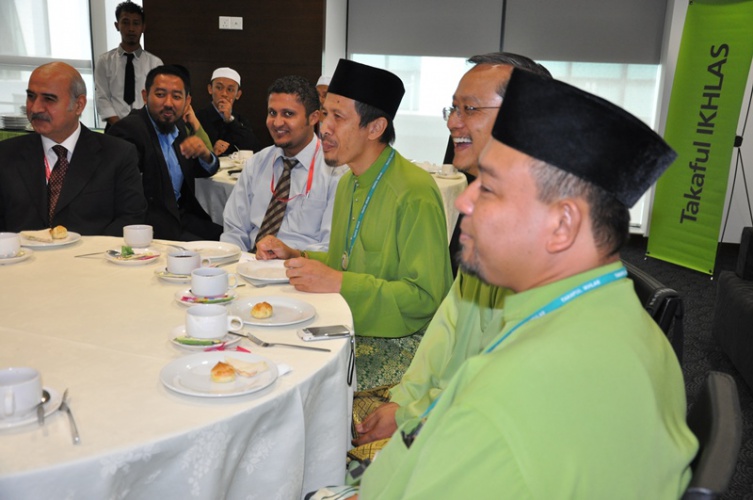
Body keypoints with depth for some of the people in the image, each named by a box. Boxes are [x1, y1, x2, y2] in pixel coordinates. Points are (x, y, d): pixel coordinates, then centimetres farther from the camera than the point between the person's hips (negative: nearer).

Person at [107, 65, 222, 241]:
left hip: (181, 215, 8)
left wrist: (205, 155, -5)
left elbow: (202, 171, 17)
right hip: (150, 225, -7)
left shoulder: (178, 126, 9)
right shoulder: (128, 129, -14)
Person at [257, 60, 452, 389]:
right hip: (349, 331, 8)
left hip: (395, 345, -8)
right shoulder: (348, 183, 11)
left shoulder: (415, 194, -20)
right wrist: (293, 256, 5)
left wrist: (337, 283, -24)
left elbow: (425, 297, -22)